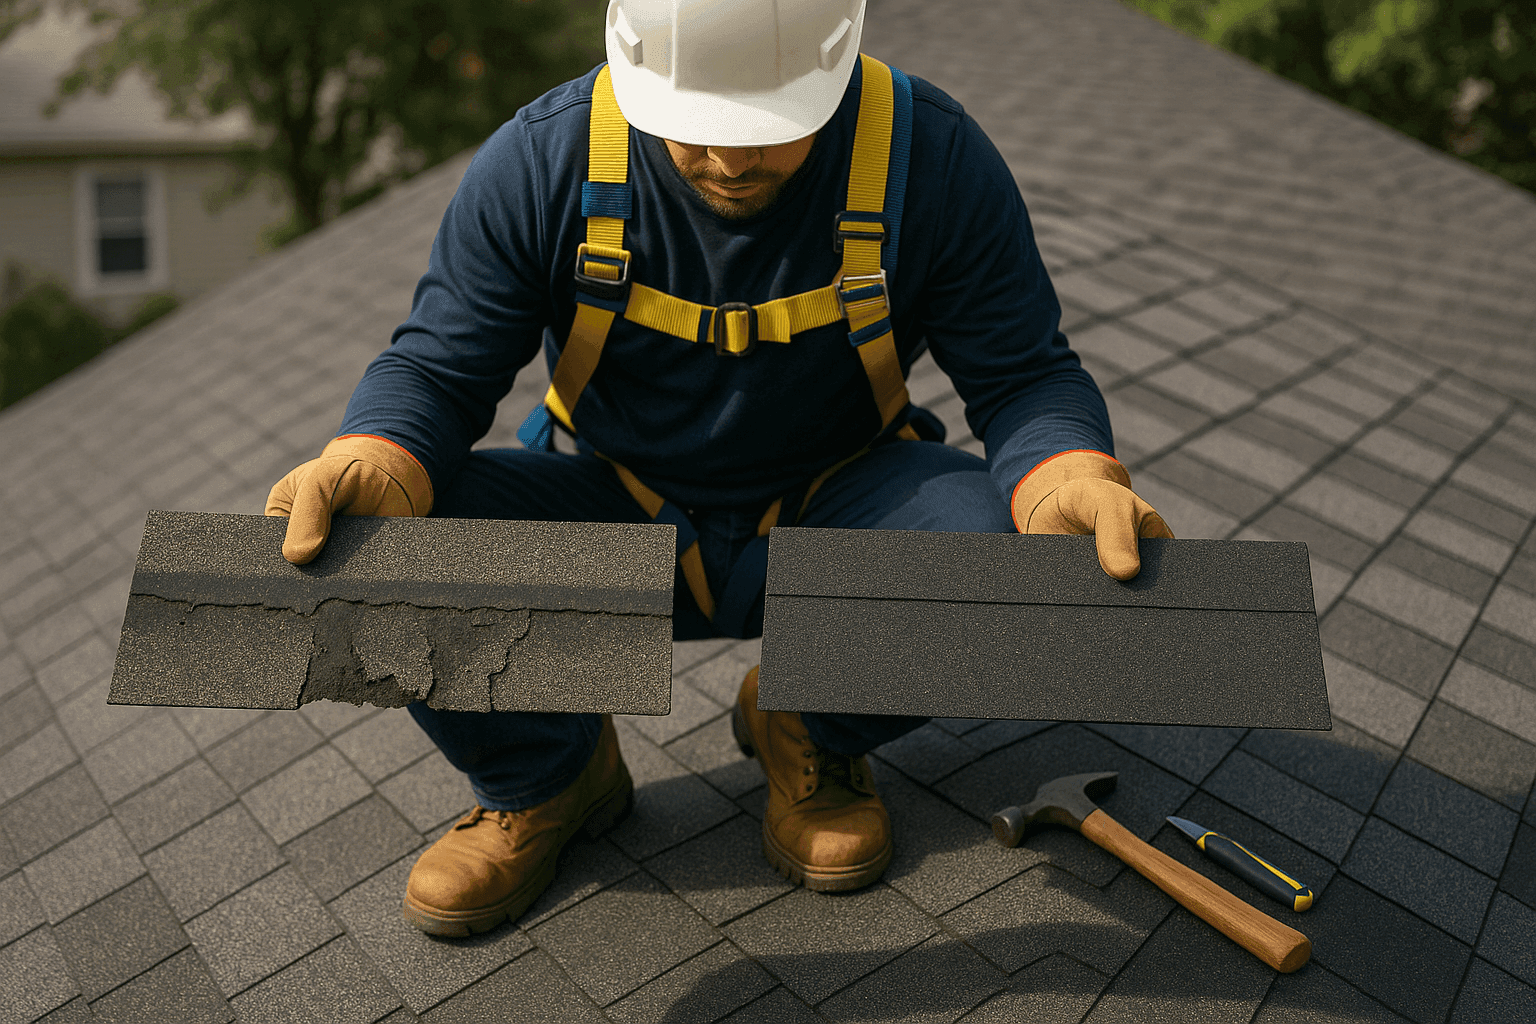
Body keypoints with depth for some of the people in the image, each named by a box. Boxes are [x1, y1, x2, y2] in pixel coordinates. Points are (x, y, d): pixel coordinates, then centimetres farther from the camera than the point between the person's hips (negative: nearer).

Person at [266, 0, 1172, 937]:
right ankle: (545, 775, 9)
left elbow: (1023, 373, -11)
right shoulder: (540, 161, -15)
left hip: (830, 519, 0)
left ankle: (813, 735, 5)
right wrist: (377, 468, -34)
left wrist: (1072, 483, -35)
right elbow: (435, 369, -10)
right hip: (615, 521, 1)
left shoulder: (933, 157, -16)